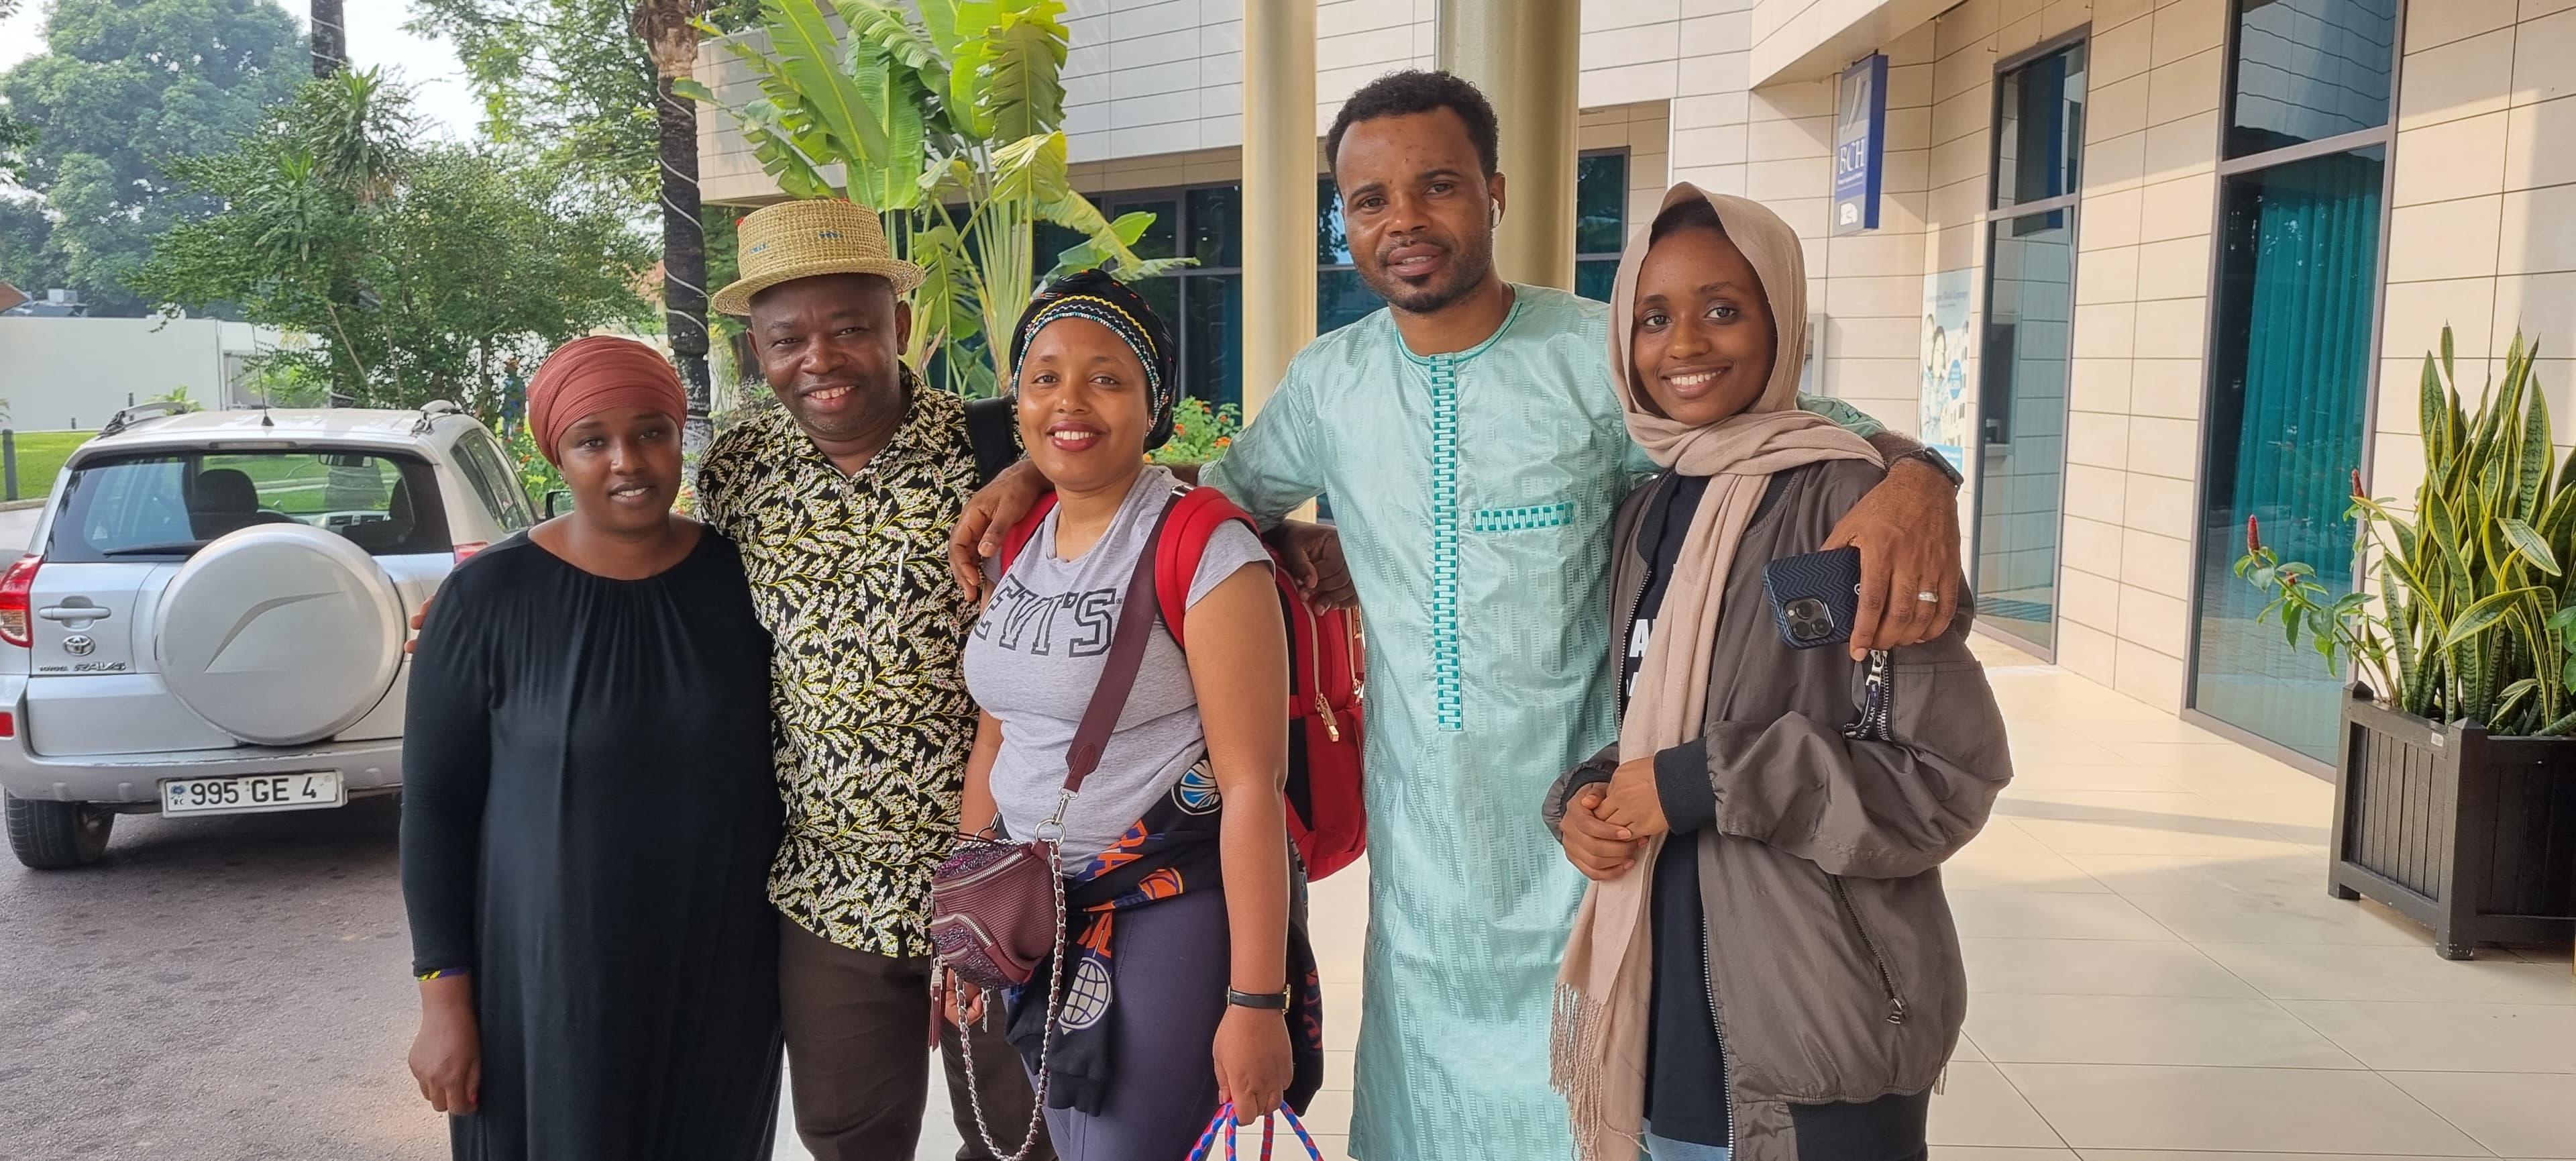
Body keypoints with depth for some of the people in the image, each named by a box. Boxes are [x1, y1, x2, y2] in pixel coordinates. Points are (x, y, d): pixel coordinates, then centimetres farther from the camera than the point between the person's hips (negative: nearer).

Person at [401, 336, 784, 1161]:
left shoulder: (741, 573, -3)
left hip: (723, 969, 2)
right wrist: (444, 994, -6)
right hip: (548, 973, -2)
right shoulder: (490, 595, -10)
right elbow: (433, 802, -5)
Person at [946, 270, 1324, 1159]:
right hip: (1036, 917, 7)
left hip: (1168, 912, -6)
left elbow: (1252, 786, -19)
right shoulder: (1016, 547, 5)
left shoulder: (1206, 553, -16)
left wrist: (1256, 1002, -20)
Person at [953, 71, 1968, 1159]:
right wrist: (1038, 470, 5)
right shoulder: (1329, 382, 4)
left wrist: (1915, 476, -29)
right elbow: (1216, 492, 18)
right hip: (1422, 853, 4)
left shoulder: (1603, 358, -10)